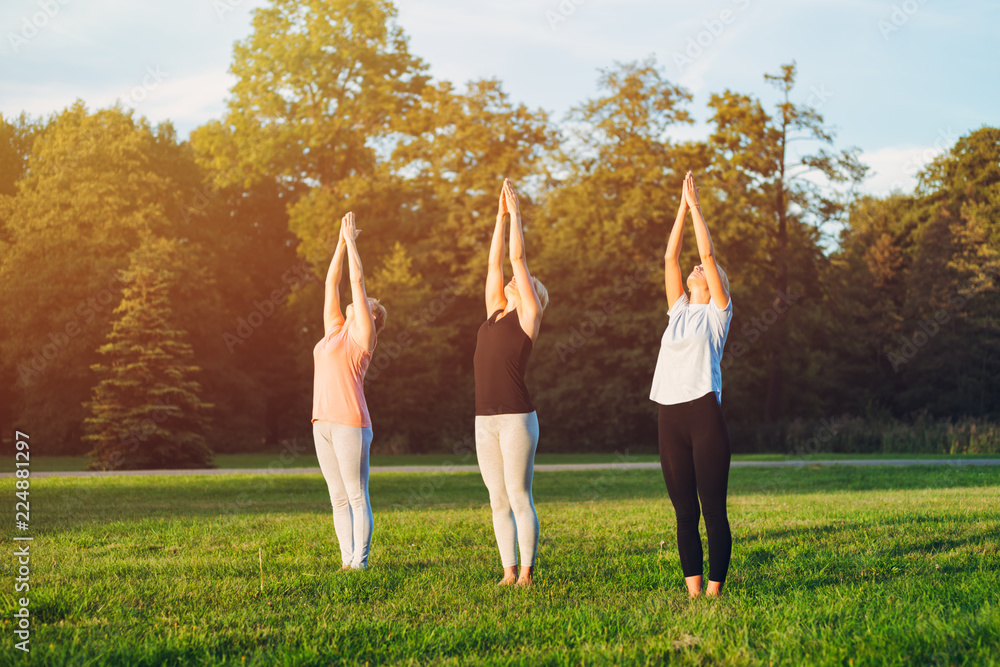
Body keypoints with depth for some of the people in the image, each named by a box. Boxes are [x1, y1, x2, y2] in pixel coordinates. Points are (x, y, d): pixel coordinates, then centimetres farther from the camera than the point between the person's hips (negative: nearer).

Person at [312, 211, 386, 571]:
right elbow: (332, 282, 20)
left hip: (350, 423, -7)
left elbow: (357, 281, -1)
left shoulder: (362, 335, 0)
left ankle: (359, 564, -2)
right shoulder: (334, 331, 18)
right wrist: (341, 241, 19)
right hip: (323, 423, 8)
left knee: (357, 497, -4)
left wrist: (352, 241, 6)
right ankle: (347, 562, 12)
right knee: (338, 498, 8)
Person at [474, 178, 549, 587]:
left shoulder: (528, 315, 1)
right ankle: (508, 572, 14)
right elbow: (496, 261, 19)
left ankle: (526, 574, 1)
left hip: (517, 418, -7)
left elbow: (518, 258, -1)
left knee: (520, 499, -4)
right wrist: (500, 215, 21)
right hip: (485, 420, 7)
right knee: (498, 502, 8)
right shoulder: (495, 312, 17)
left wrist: (516, 215, 7)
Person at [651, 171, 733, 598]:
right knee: (685, 512, 7)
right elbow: (670, 258, 18)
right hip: (670, 418, 5)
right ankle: (693, 592, 11)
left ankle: (715, 592, -1)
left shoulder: (717, 312, 6)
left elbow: (708, 253, 1)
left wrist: (696, 206, 7)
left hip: (705, 414, -5)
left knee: (714, 510, -4)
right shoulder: (679, 310, 20)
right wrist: (681, 208, 18)